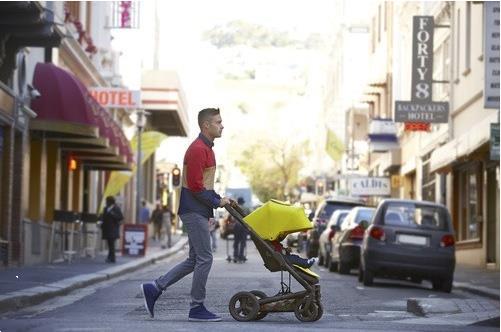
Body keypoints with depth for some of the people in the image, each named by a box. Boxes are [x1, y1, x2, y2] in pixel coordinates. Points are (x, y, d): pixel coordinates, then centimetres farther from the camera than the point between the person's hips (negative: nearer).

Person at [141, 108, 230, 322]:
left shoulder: (205, 149, 18)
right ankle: (197, 309, 0)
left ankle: (154, 288, 13)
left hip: (198, 211, 10)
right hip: (194, 211, -10)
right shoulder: (198, 149, -15)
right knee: (204, 259, -6)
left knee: (195, 260, 11)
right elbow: (195, 185, -20)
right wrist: (217, 202, -14)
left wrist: (219, 199, 10)